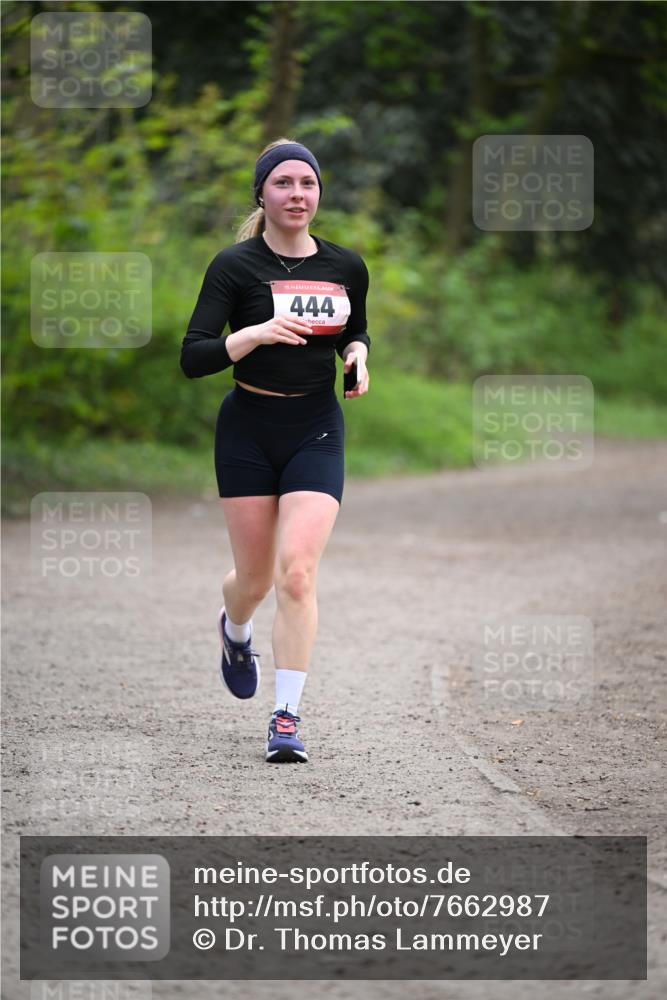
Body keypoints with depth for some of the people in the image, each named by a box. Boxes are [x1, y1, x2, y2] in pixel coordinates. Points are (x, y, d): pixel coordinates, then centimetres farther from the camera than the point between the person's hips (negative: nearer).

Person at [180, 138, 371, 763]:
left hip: (316, 433, 1)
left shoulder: (346, 267, 3)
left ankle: (286, 718, -10)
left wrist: (357, 357, -1)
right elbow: (192, 360, -12)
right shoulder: (235, 266, -8)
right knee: (255, 578, 8)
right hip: (248, 432, -1)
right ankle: (235, 631, 46)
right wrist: (257, 333, -28)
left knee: (296, 571, -14)